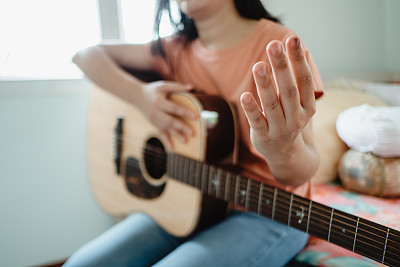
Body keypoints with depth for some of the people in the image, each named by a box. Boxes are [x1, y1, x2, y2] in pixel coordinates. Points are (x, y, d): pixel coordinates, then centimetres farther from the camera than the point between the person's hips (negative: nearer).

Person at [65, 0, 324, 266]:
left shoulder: (278, 45, -14)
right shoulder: (176, 50, 2)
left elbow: (301, 174, -20)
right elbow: (86, 55, 6)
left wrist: (285, 152, -45)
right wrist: (139, 94, -12)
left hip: (265, 213, -4)